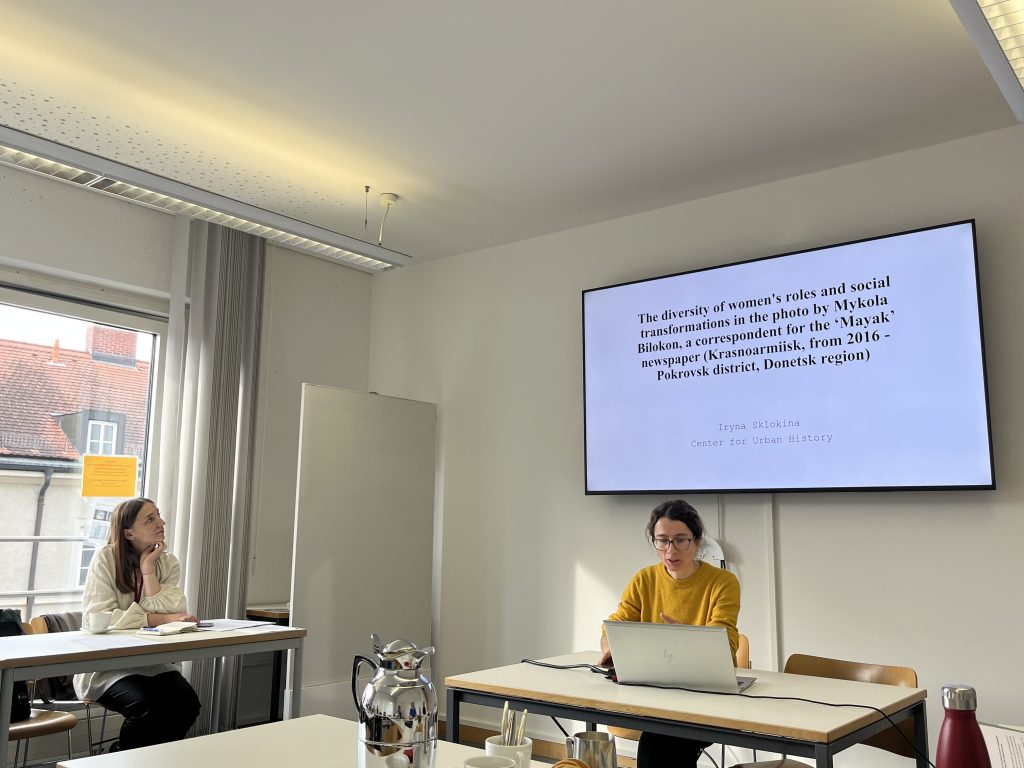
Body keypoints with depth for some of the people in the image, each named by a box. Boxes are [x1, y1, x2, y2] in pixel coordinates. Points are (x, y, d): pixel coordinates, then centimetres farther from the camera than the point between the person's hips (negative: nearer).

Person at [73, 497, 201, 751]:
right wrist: (163, 619, -23)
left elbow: (170, 612, -11)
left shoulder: (168, 563, 4)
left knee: (187, 702, -23)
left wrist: (148, 569, -11)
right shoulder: (105, 559, -8)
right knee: (148, 706, -29)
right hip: (108, 664, -4)